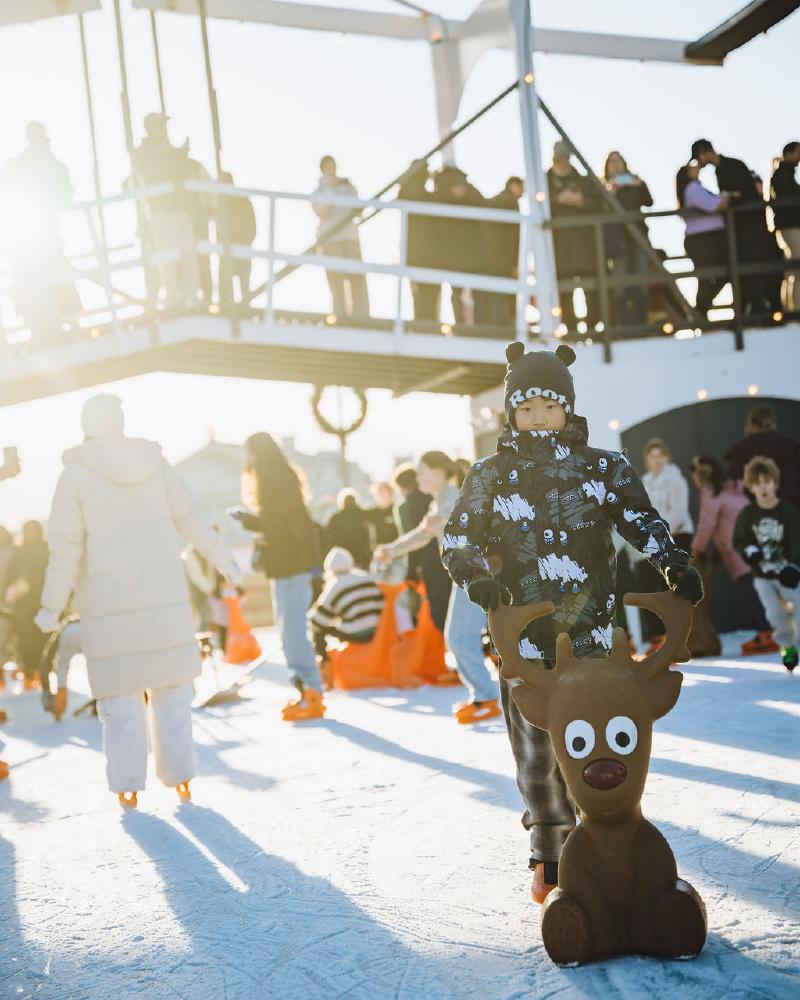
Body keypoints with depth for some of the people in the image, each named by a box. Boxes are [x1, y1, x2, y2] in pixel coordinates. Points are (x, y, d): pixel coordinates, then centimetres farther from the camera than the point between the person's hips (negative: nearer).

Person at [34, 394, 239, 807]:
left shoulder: (75, 474, -6)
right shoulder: (153, 462, 2)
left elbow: (66, 548, -9)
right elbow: (189, 518, 6)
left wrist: (52, 607, -2)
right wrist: (224, 561, 18)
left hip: (108, 601, -2)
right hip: (163, 594, 2)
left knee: (120, 693, 6)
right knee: (171, 687, 11)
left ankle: (127, 785, 8)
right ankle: (180, 776, 13)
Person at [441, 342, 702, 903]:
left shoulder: (604, 469, 7)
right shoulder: (490, 476, 6)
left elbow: (643, 523, 3)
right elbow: (457, 542, 2)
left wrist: (676, 567, -15)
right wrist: (478, 579, -18)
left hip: (591, 631, 0)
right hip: (524, 637, 0)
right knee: (535, 749, 3)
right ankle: (550, 856, 19)